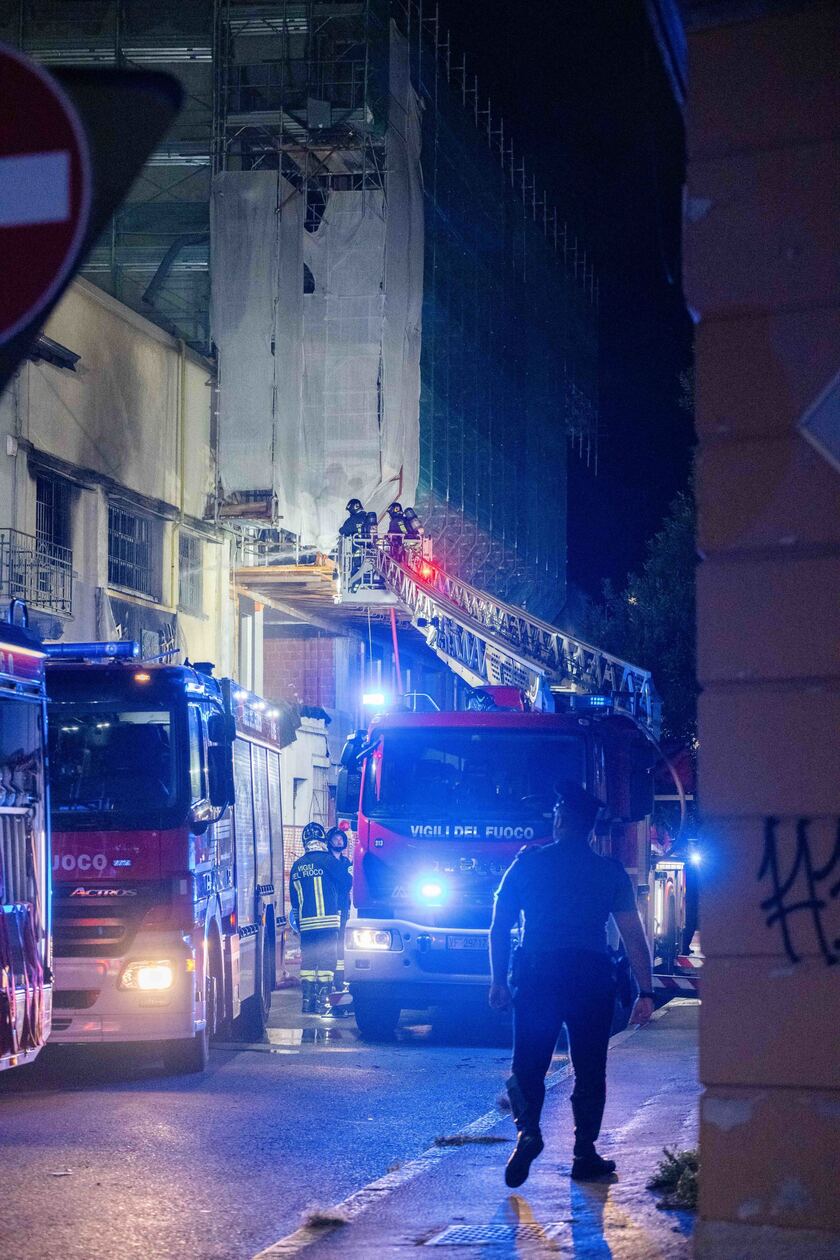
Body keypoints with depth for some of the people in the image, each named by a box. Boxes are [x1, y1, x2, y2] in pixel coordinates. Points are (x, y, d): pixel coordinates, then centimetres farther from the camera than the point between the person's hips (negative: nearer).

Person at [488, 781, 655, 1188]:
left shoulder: (526, 864, 5)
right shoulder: (610, 872, 4)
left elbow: (499, 929, 8)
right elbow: (633, 936, 0)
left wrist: (498, 981, 16)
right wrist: (645, 992, 2)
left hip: (536, 975, 0)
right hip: (592, 977, 0)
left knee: (528, 1066, 6)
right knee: (589, 1070, 10)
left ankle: (528, 1129, -19)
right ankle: (585, 1154, 9)